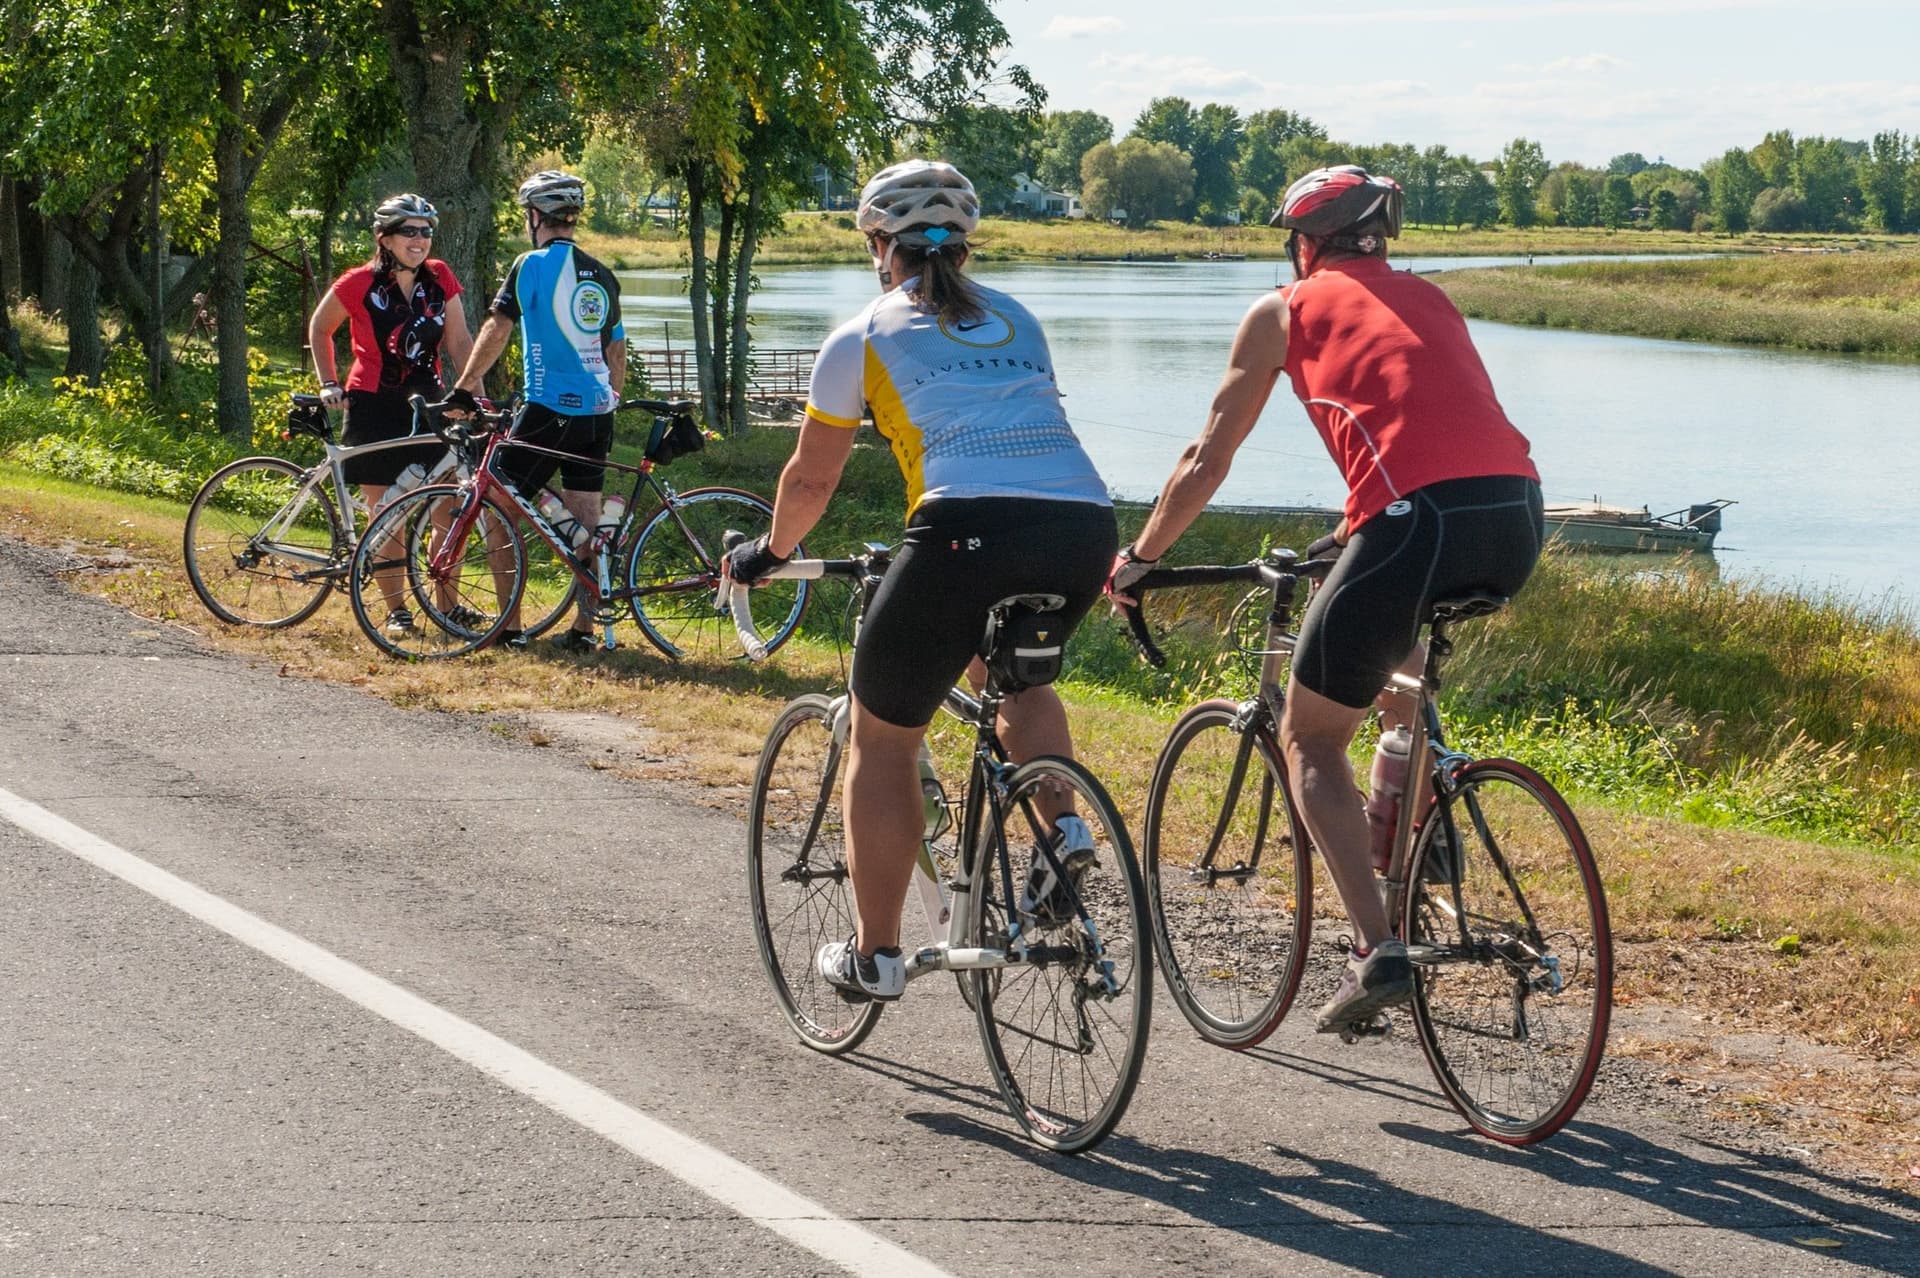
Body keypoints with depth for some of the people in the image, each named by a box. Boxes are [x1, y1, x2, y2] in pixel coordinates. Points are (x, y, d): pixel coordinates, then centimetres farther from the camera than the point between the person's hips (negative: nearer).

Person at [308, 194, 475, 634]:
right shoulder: (361, 283, -8)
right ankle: (396, 610, 9)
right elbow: (320, 328, 7)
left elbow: (459, 342, 2)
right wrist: (329, 384, 1)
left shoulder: (439, 279, 0)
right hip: (374, 406, -3)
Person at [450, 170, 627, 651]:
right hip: (597, 412, 7)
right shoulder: (602, 276, 13)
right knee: (585, 522, 10)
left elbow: (496, 331, -12)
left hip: (549, 407, -6)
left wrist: (463, 389, -8)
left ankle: (509, 625, 0)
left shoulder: (532, 265, -7)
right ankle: (583, 626, 8)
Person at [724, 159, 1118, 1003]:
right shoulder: (1018, 324, 27)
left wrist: (768, 553, 39)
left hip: (970, 530, -5)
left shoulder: (863, 338, 14)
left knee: (882, 740, 15)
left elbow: (811, 479, 20)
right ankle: (1064, 827, 11)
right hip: (1085, 530, 5)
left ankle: (874, 956, 20)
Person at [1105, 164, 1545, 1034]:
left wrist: (1139, 558, 32)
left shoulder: (1285, 310, 16)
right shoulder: (1427, 300, 30)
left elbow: (1207, 459, 19)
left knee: (1310, 740, 11)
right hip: (1518, 523, 6)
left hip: (1418, 523, -6)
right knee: (1393, 625, 38)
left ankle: (1376, 948, -6)